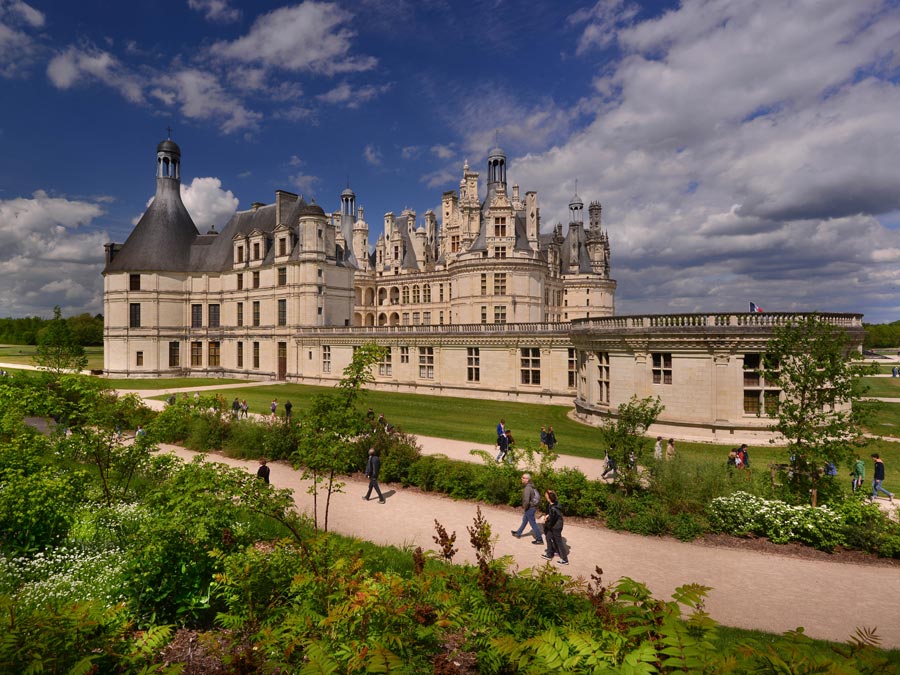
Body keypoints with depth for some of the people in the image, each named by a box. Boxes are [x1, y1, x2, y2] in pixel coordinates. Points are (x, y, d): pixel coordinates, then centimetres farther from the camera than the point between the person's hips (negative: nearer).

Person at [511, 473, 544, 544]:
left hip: (529, 508, -10)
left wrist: (524, 509, -16)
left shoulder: (527, 488, -28)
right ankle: (518, 533, 41)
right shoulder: (531, 486, 2)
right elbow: (537, 495, 15)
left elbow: (526, 501, -34)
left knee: (533, 524, 3)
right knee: (524, 521, 24)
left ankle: (539, 539, 13)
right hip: (533, 506, 10)